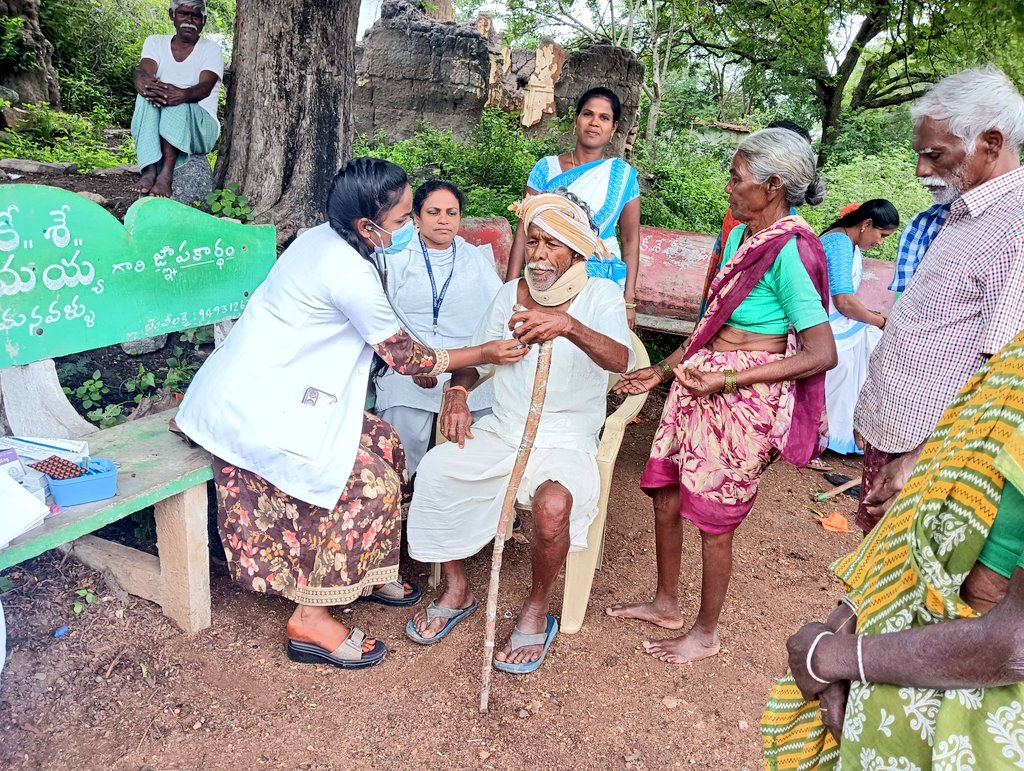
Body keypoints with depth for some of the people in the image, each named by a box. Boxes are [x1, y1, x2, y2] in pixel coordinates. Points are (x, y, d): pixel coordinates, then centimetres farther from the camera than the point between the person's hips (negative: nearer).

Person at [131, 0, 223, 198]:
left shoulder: (211, 49, 2)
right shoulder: (155, 42, 10)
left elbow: (205, 87, -18)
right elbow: (142, 72, -11)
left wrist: (183, 95, -42)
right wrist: (145, 84, -37)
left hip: (199, 128, -2)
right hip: (155, 127, 3)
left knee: (177, 100, -33)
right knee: (148, 97, -29)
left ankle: (166, 173, -46)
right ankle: (150, 170, -43)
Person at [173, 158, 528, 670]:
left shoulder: (324, 238, 5)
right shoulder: (350, 274, -24)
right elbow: (403, 356, -12)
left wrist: (416, 362, 15)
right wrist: (484, 353, -3)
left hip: (259, 388, 9)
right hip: (256, 408, -9)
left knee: (383, 445, 10)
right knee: (369, 483, -10)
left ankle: (368, 572, 23)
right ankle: (310, 620, 0)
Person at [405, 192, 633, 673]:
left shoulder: (599, 296, -7)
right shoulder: (511, 294, 6)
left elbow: (620, 360, -28)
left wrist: (567, 325, -46)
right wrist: (458, 391, -9)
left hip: (566, 440, -4)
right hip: (500, 429, 4)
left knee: (553, 505, -33)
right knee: (435, 469, -20)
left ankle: (537, 612, -3)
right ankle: (456, 589, 3)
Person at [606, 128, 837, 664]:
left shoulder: (790, 252, -18)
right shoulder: (740, 236, 8)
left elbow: (822, 354, -20)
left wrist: (730, 380, -22)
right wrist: (662, 370, 16)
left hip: (745, 397, -8)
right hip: (701, 379, 8)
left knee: (713, 519, 6)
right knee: (664, 493, 15)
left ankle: (706, 634, 30)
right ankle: (666, 604, 37)